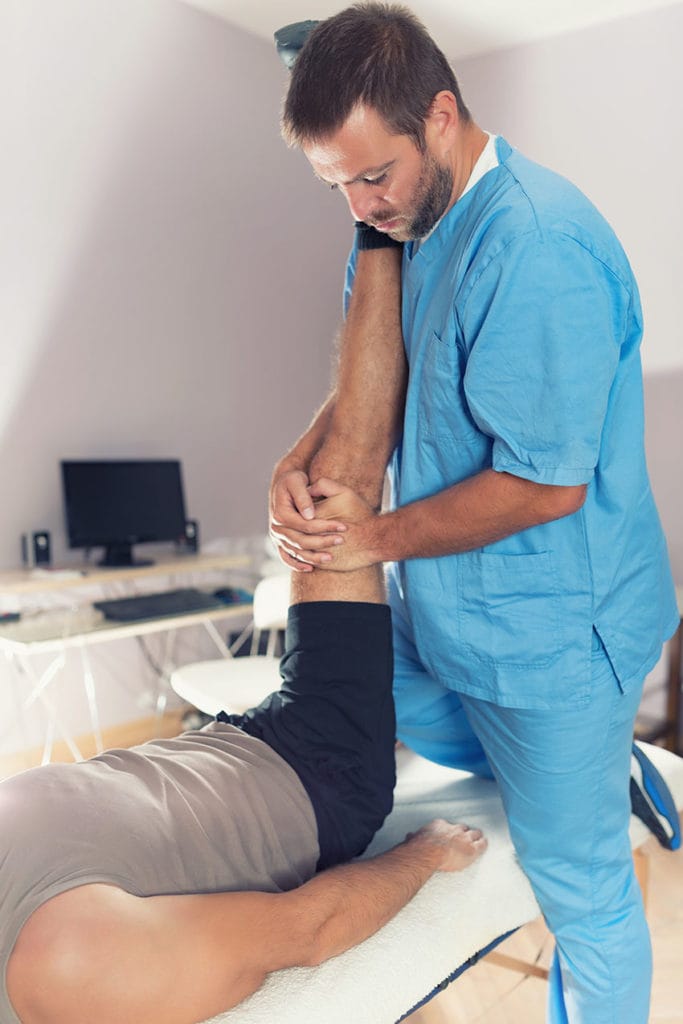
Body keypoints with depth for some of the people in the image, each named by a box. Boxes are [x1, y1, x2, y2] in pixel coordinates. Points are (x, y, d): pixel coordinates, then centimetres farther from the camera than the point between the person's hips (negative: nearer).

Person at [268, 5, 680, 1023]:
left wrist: (375, 538, -16)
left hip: (547, 630, -9)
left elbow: (545, 485, -26)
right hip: (442, 606, 9)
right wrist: (303, 456, -6)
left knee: (582, 889, 8)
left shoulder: (536, 246, -26)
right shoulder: (407, 221, 4)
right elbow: (370, 372, 14)